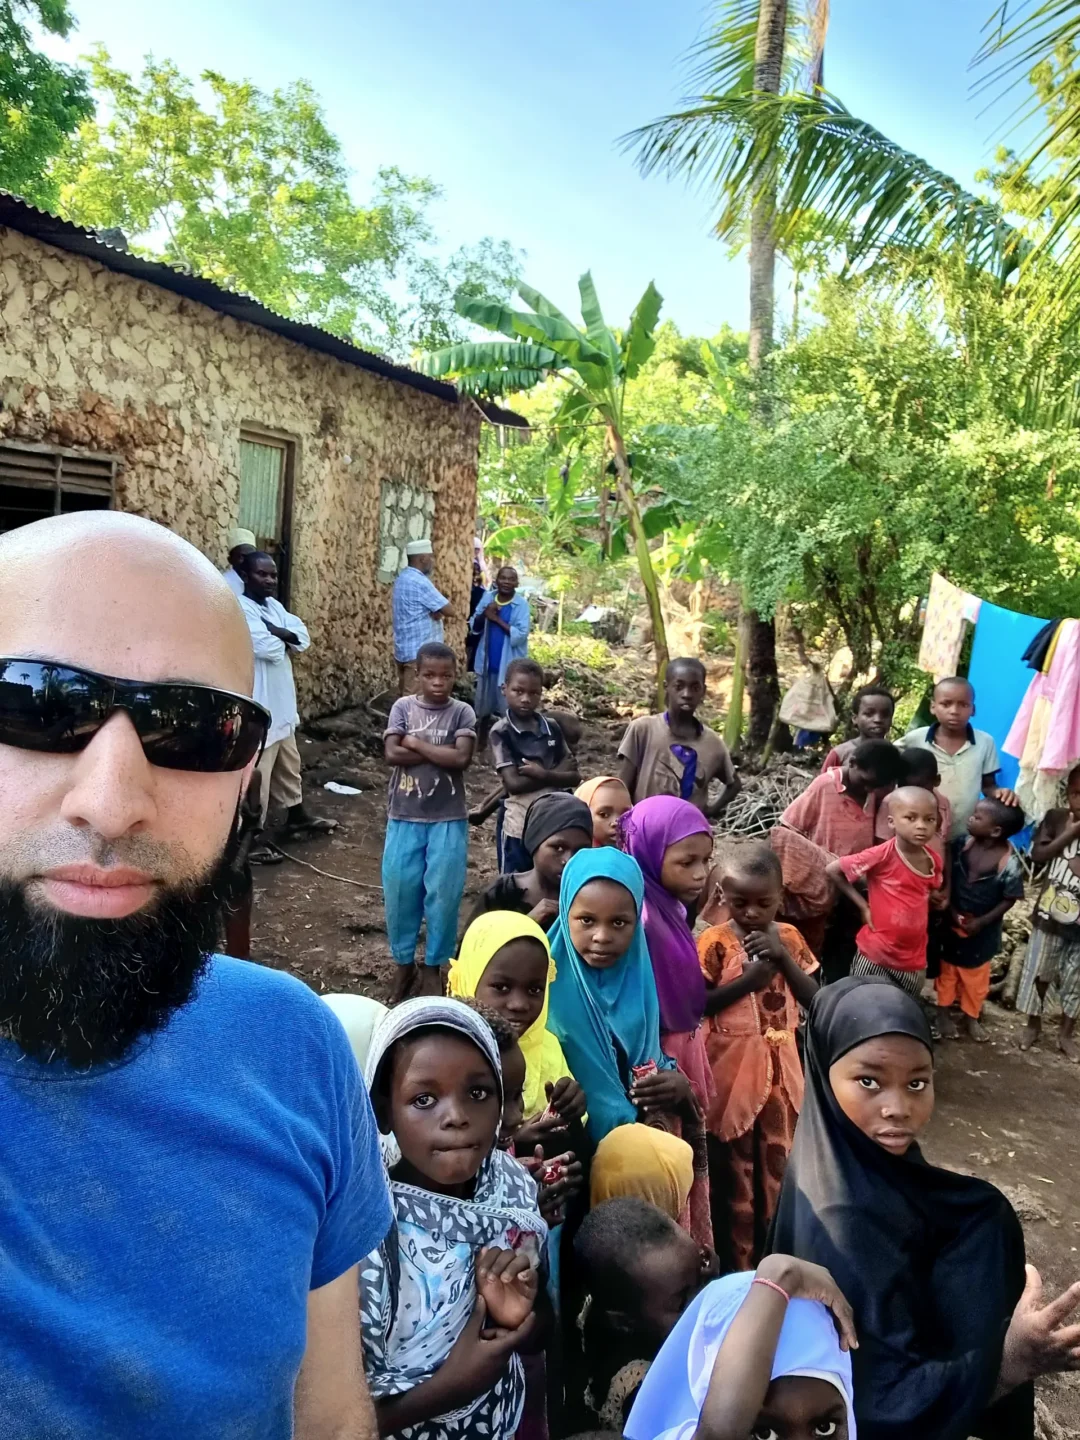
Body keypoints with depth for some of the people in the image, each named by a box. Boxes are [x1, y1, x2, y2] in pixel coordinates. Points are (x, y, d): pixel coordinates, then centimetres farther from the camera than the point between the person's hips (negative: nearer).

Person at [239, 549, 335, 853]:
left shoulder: (274, 605, 11)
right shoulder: (240, 609, -17)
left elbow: (303, 637, 1)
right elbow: (270, 648, -27)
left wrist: (277, 632, -17)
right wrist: (287, 638, -6)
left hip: (281, 705, 10)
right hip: (257, 709, -9)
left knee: (289, 766, 24)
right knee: (257, 775, -3)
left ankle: (298, 817, 41)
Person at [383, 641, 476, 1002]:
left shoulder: (462, 712, -2)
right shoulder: (403, 706, 0)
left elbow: (461, 759, -16)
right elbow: (391, 754, -12)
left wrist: (416, 743, -12)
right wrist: (439, 752, -15)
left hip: (448, 819, -1)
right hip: (404, 817, 1)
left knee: (443, 893, 4)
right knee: (400, 891, 9)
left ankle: (433, 966, 22)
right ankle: (403, 962, 28)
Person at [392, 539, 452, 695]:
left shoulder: (402, 578, 12)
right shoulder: (419, 582, -18)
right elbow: (448, 610, -17)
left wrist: (436, 611, -6)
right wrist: (439, 611, 4)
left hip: (404, 649, 10)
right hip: (419, 651, -10)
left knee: (405, 698, 13)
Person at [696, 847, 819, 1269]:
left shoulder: (789, 937, 0)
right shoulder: (714, 941, -13)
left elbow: (814, 999, -4)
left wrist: (783, 957, -17)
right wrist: (747, 981, -24)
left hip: (780, 1064, 4)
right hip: (732, 1066, -4)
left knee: (777, 1163, 17)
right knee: (733, 1167, 9)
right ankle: (737, 1262, 25)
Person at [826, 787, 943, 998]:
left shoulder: (933, 861, -3)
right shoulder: (882, 855, -20)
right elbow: (832, 870, -13)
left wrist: (939, 900, -3)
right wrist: (862, 905, -12)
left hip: (914, 961, 5)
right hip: (876, 956, -5)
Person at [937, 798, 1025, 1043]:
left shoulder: (1009, 863, -23)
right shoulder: (963, 844, -14)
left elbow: (1009, 900, -13)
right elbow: (947, 878, -4)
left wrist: (982, 922, -18)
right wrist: (951, 910, -13)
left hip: (983, 930, -2)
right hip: (952, 923, 2)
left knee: (976, 976, 18)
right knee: (947, 969, 18)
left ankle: (970, 1017, 39)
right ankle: (943, 1012, 37)